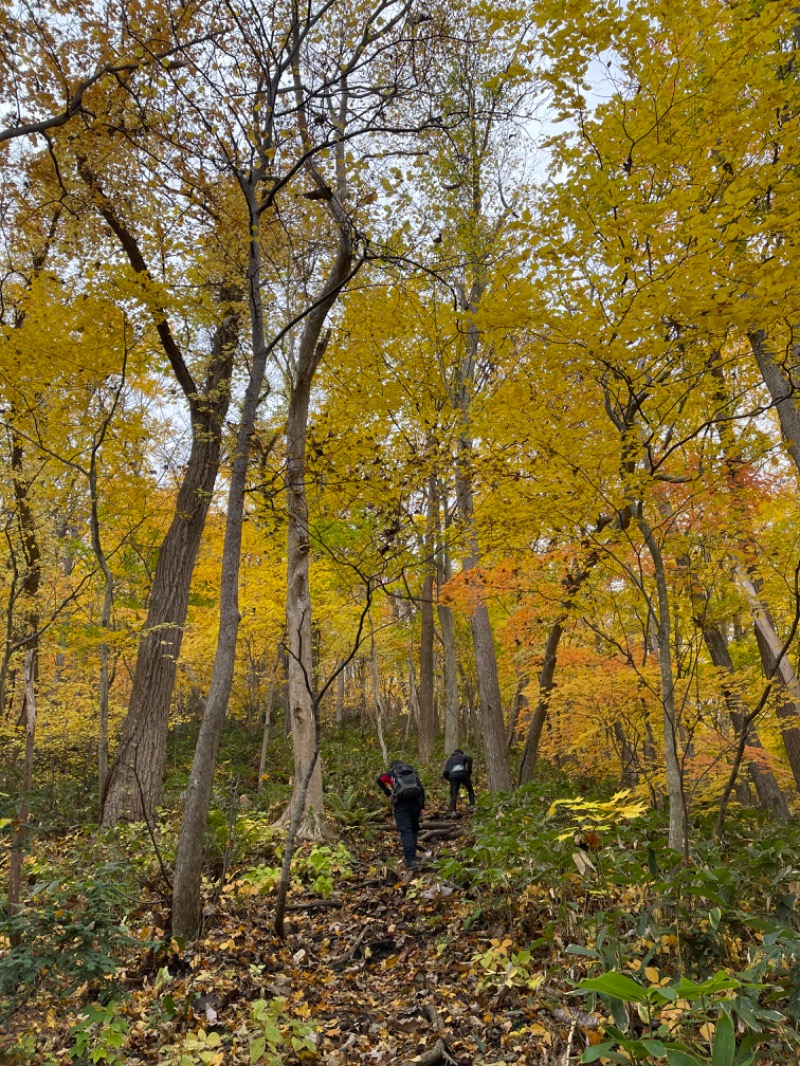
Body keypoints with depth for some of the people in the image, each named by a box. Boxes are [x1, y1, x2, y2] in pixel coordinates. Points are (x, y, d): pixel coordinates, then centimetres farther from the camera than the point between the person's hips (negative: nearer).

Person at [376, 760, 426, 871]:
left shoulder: (391, 772, 19)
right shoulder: (412, 771, 28)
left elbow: (380, 779, -3)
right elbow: (421, 788, 18)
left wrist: (388, 793, 5)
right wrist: (422, 804, 18)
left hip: (401, 802, -3)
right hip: (415, 800, 3)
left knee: (405, 830, -7)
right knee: (414, 828, 19)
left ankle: (410, 860, -16)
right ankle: (411, 855, 21)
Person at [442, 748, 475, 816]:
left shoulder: (449, 759, 32)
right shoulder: (462, 756, 25)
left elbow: (445, 773, 16)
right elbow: (469, 758, -1)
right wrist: (469, 771, 4)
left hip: (452, 776, 2)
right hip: (462, 774, -2)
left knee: (453, 795, 1)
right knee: (470, 790, 17)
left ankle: (453, 811, -19)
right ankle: (472, 806, 0)